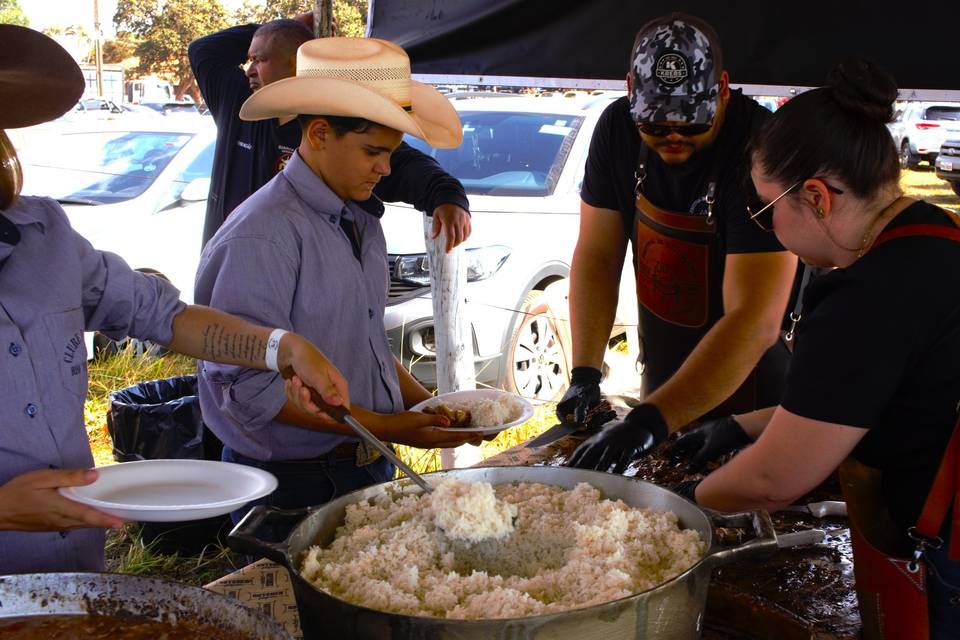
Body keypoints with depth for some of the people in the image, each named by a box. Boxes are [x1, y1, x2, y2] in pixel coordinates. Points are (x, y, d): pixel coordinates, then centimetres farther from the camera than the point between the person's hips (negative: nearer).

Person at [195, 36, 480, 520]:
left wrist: (429, 406, 3)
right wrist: (383, 426, -22)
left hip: (369, 470, 8)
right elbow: (252, 387, -23)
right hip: (293, 487, -8)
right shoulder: (260, 238, -20)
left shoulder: (362, 226, 8)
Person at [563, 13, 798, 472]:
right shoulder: (617, 128, -10)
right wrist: (584, 375, -17)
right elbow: (597, 255, -5)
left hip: (754, 398, -5)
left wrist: (650, 421, -43)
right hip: (663, 383, 5)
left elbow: (755, 322, -35)